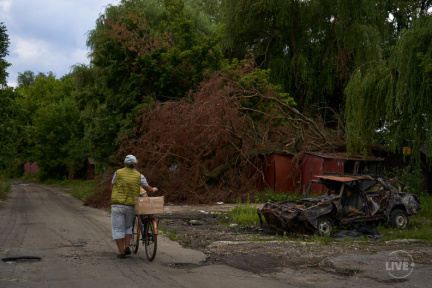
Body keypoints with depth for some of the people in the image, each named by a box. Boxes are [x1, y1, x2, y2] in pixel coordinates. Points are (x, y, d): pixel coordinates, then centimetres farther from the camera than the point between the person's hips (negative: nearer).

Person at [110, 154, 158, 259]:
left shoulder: (118, 173, 1)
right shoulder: (139, 176, 2)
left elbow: (112, 188, 8)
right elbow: (148, 189, 6)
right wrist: (153, 189, 29)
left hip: (117, 205, -2)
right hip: (131, 206, 2)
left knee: (118, 229, 7)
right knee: (128, 227, 23)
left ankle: (121, 252, 5)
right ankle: (127, 247, 9)